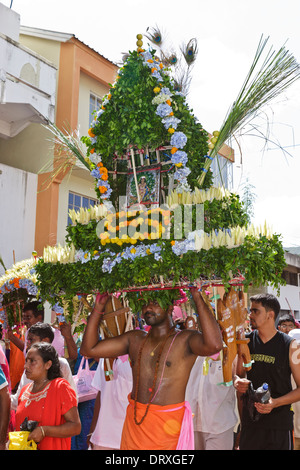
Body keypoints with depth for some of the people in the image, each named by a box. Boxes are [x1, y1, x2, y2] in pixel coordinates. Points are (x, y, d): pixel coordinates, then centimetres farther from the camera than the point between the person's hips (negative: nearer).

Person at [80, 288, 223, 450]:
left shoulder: (185, 340, -7)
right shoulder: (135, 339, 9)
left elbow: (214, 344, -30)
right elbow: (89, 349, 7)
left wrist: (197, 297, -26)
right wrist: (98, 307, 2)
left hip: (169, 426, -4)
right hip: (134, 423, 5)